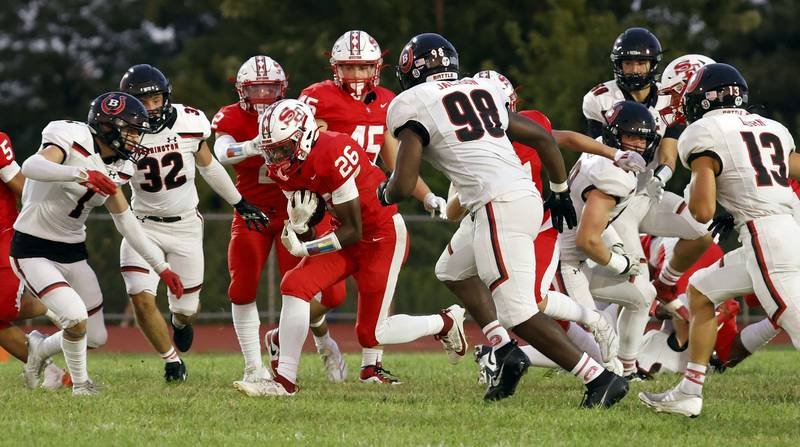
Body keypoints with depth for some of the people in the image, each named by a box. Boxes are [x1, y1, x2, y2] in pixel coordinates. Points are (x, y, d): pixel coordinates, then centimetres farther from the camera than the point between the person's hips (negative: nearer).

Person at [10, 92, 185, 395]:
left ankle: (38, 352, 36)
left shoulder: (113, 167, 5)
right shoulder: (73, 142, -19)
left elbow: (125, 220, 15)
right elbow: (31, 167, -39)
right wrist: (82, 174, -51)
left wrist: (161, 267, 14)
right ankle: (80, 384, 1)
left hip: (73, 253, 8)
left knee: (96, 337, 7)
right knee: (75, 317, -25)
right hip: (34, 251, -8)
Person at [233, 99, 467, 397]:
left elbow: (353, 231, -23)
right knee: (295, 286, -11)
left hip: (383, 235, -8)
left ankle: (446, 323, 21)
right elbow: (302, 234, 3)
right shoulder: (284, 169, -3)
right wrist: (298, 222, -20)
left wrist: (304, 248, -25)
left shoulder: (332, 157, -29)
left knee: (370, 335, -3)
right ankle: (285, 380, -7)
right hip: (351, 237, 8)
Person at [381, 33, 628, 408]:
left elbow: (403, 186, -3)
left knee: (518, 313, -8)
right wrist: (560, 191, 35)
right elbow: (542, 137, 25)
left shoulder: (415, 107, 1)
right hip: (527, 197, 8)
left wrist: (385, 193, 20)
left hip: (498, 207, -8)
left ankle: (598, 377, -15)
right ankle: (506, 354, 14)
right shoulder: (482, 92, 22)